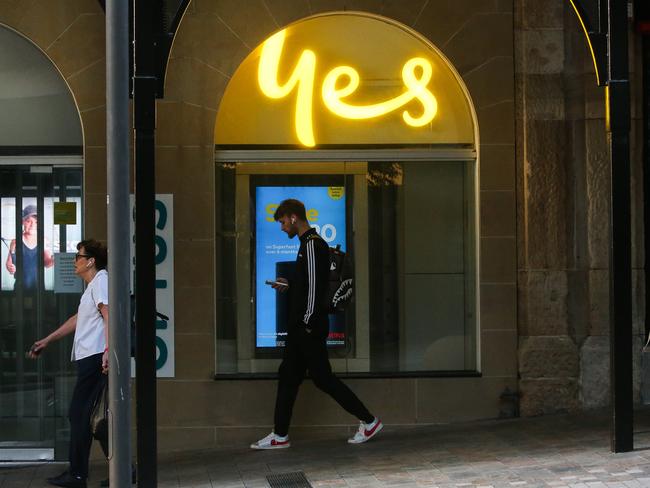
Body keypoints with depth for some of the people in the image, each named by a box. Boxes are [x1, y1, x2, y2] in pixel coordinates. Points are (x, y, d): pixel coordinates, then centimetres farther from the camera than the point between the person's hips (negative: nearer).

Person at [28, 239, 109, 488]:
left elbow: (109, 316, -19)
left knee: (79, 415, -6)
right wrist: (46, 341, 35)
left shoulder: (101, 279, -6)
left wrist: (107, 350, -29)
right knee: (92, 416, 10)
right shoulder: (93, 285, 25)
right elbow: (77, 320, 33)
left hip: (94, 357, -10)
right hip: (90, 358, 10)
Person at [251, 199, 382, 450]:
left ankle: (369, 421, 5)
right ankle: (280, 435, 13)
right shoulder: (309, 243, 17)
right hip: (301, 326, 10)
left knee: (323, 377, -4)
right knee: (288, 376, 9)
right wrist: (289, 284, 12)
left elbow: (315, 286, -20)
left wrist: (308, 323, -20)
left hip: (310, 326, -10)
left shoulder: (313, 245, -15)